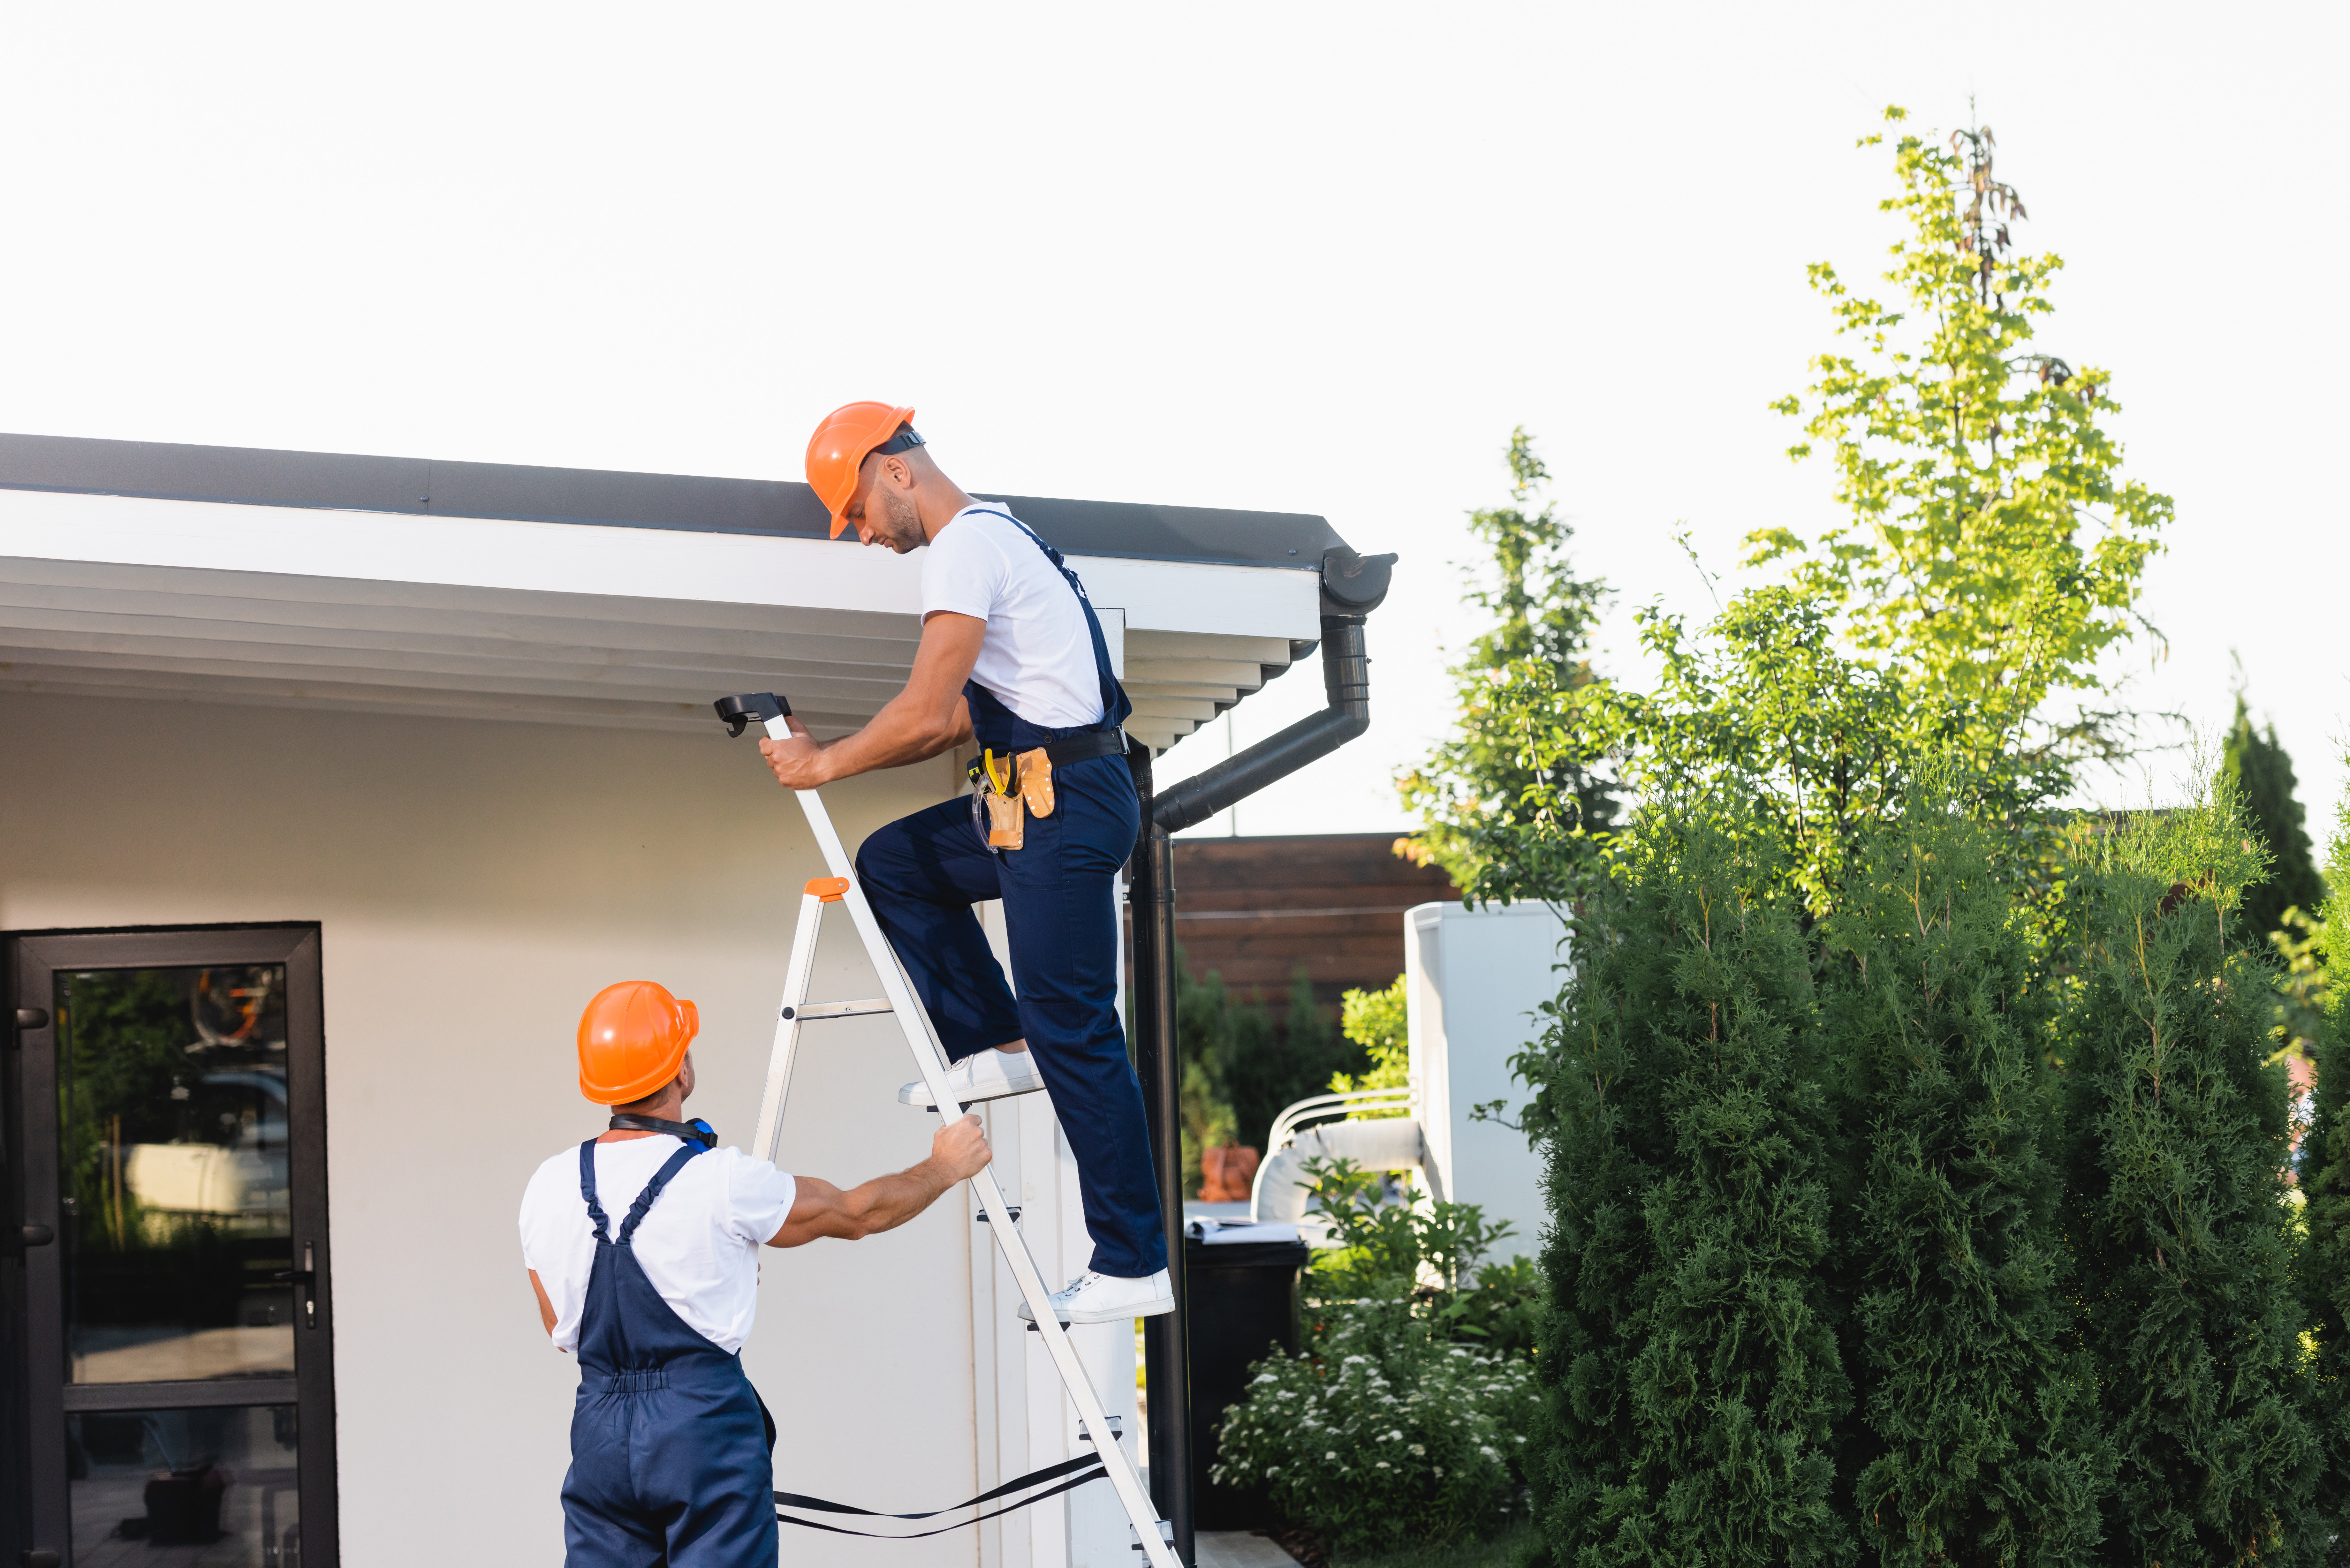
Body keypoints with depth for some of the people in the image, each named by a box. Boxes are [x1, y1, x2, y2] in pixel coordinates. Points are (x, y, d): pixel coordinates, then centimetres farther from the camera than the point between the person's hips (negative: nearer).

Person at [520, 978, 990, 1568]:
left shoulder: (549, 1186, 2)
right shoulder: (721, 1181, -12)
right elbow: (856, 1214, 4)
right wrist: (945, 1168, 19)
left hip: (598, 1432, 5)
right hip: (705, 1426, -5)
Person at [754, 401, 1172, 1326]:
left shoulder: (966, 545, -11)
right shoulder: (996, 538, 21)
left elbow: (924, 712, -18)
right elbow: (953, 724, 24)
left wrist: (827, 766, -4)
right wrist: (828, 754, 18)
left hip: (1066, 806, -10)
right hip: (1034, 800, 10)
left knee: (1072, 1032, -8)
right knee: (894, 864, 18)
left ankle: (1133, 1265, -4)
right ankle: (998, 1045, 13)